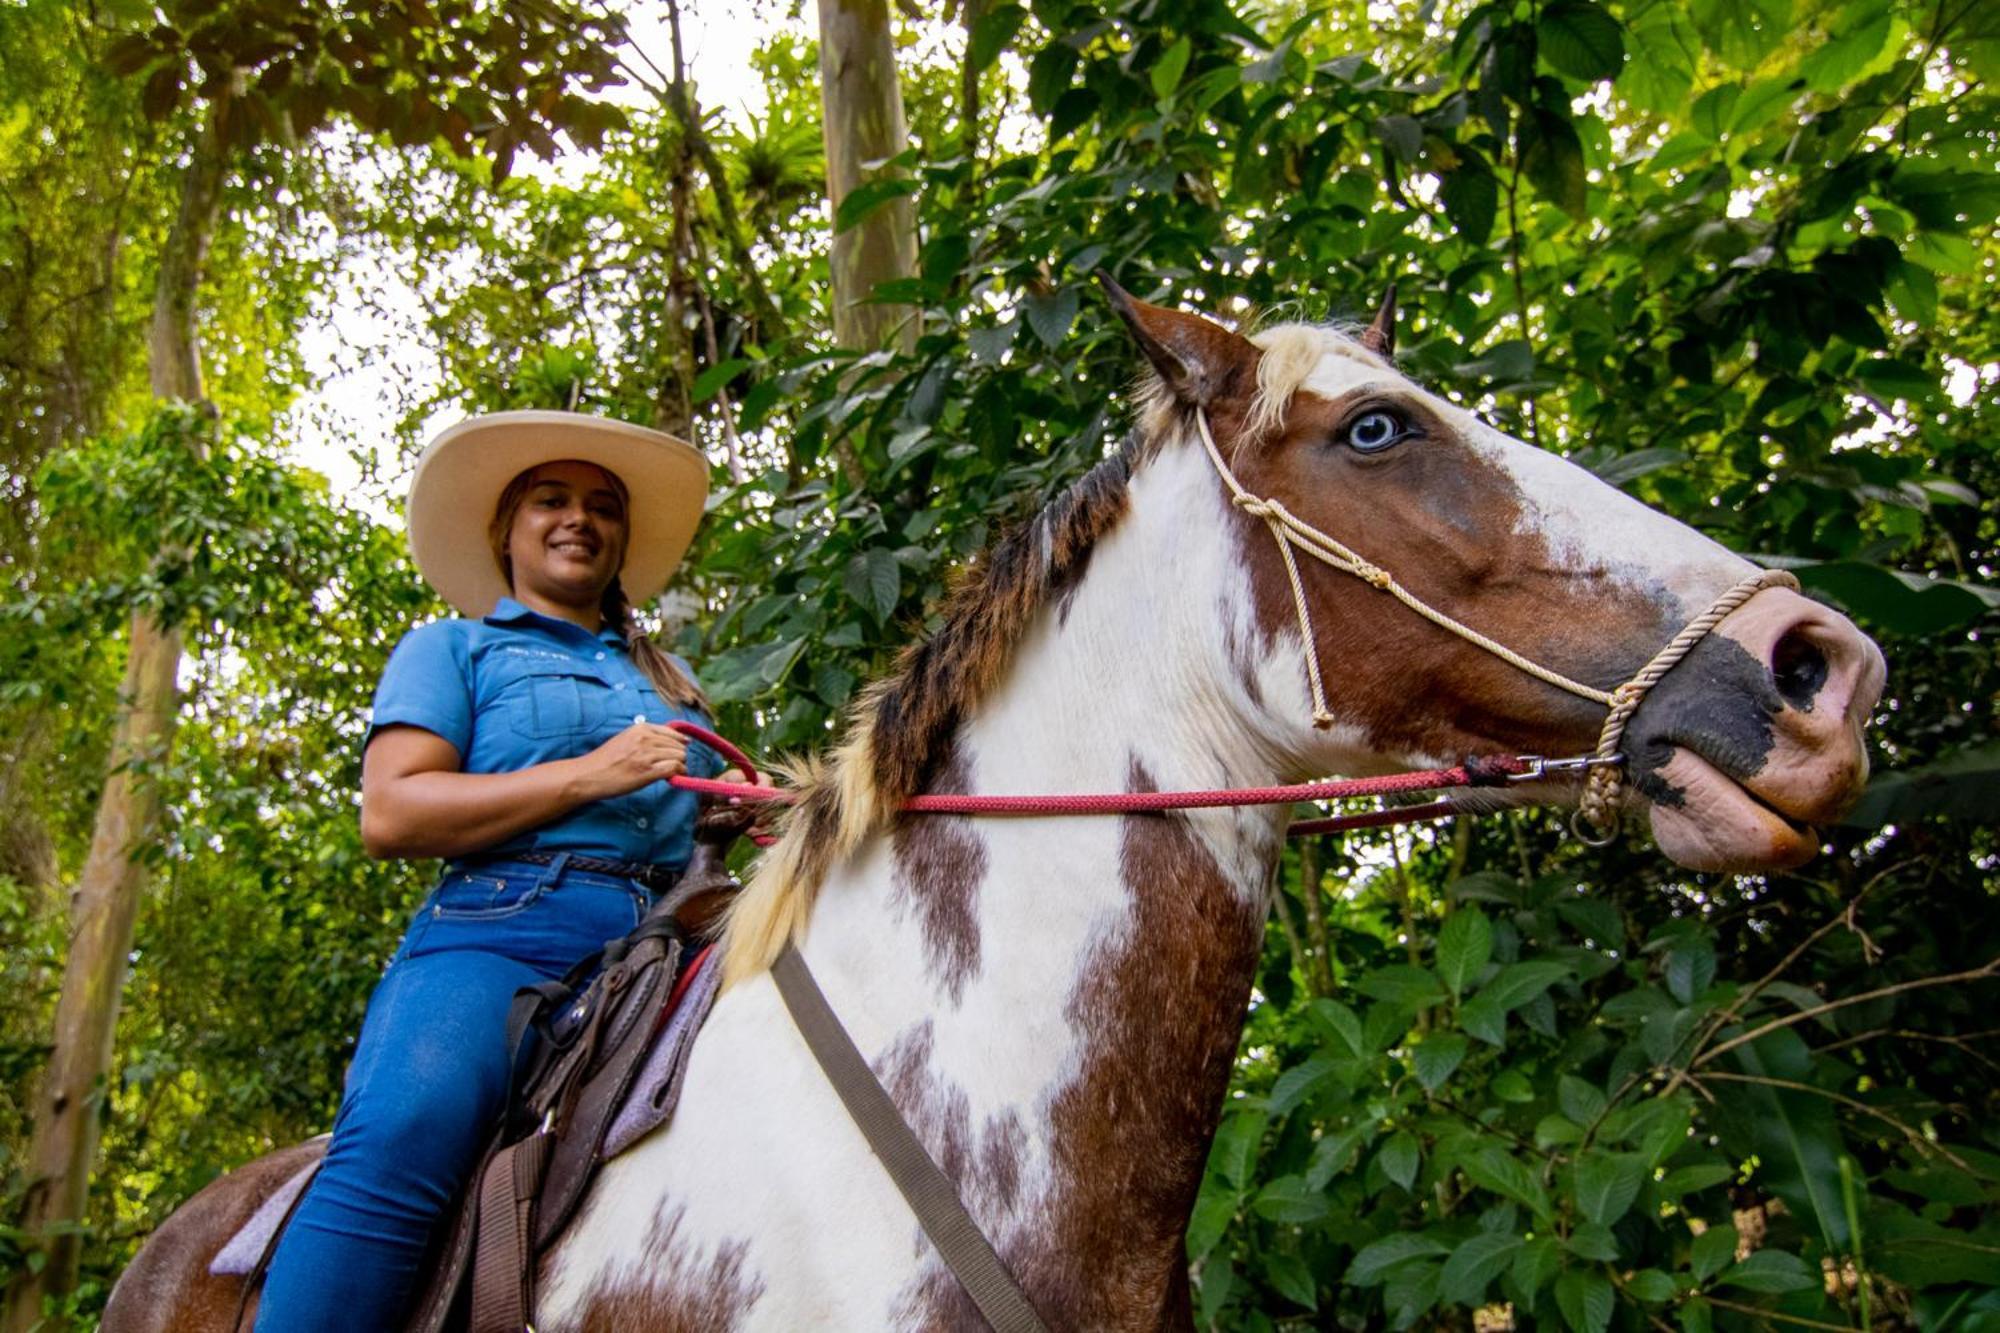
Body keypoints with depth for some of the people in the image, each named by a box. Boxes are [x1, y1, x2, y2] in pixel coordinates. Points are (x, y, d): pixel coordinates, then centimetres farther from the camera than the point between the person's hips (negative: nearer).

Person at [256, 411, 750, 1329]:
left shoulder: (670, 678, 33)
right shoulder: (451, 650, 18)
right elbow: (389, 815, 2)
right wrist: (591, 775, -5)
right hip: (499, 934, -4)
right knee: (403, 1134, -35)